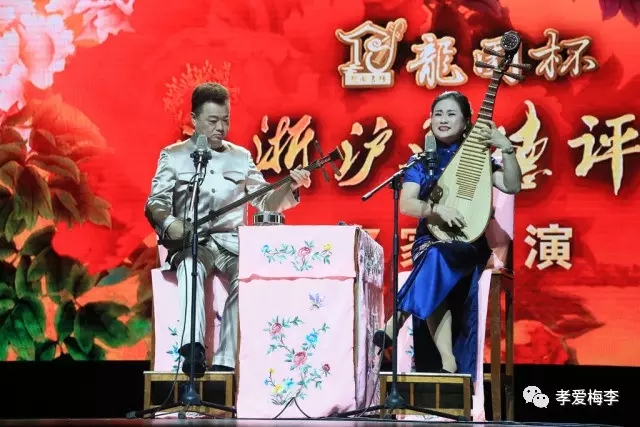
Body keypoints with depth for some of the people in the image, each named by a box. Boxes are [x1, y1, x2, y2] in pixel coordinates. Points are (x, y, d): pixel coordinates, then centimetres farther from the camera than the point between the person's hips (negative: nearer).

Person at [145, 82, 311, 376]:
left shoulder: (241, 157, 16)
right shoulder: (173, 155, 9)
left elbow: (266, 203, 13)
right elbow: (155, 202, 0)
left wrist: (290, 187, -8)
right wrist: (168, 222, -24)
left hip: (232, 243, 2)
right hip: (191, 243, -2)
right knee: (192, 268, -38)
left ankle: (225, 361, -32)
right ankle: (192, 348, -49)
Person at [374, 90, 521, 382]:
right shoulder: (420, 161, 11)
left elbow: (512, 187, -2)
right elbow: (406, 205, -2)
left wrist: (506, 148, -14)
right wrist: (438, 210, -20)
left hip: (469, 244, 0)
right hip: (431, 239, 1)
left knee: (440, 259, -37)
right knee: (435, 261, -36)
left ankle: (395, 323, -36)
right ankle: (448, 362, -42)